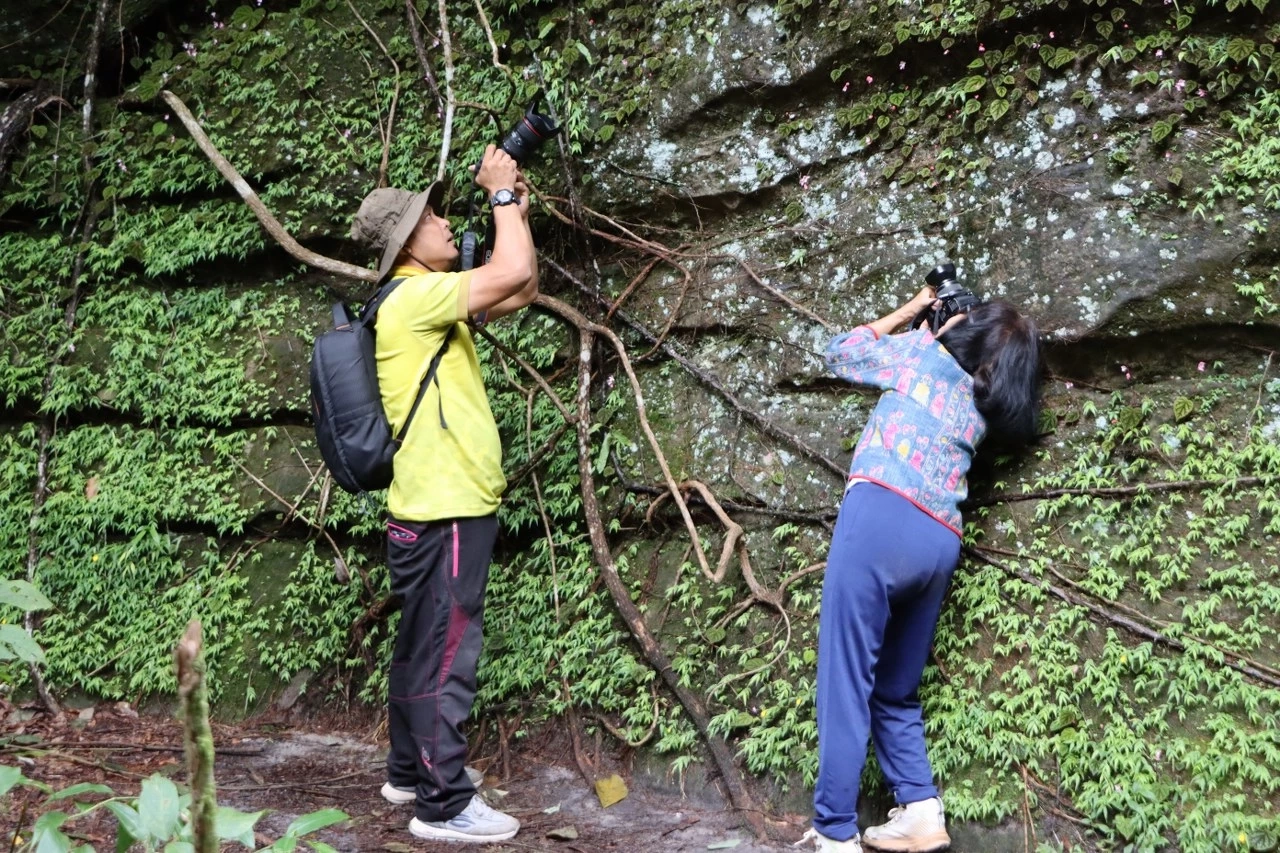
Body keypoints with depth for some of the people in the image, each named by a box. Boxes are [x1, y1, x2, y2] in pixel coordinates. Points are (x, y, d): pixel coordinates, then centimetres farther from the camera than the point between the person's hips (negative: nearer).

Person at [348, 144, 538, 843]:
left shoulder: (432, 305, 15)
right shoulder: (413, 299, -15)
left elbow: (521, 291, 21)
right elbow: (513, 274, -23)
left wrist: (518, 209, 13)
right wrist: (502, 193, -9)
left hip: (441, 510, 10)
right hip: (444, 515, -10)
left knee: (422, 648, 18)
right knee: (445, 656, -5)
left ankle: (411, 770, 30)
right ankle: (444, 804, 0)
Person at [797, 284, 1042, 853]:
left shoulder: (923, 351, 10)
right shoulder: (982, 406, 23)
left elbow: (841, 354, 23)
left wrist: (908, 312, 29)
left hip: (882, 516, -6)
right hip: (941, 543, 6)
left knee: (846, 682, -7)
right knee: (896, 690, 17)